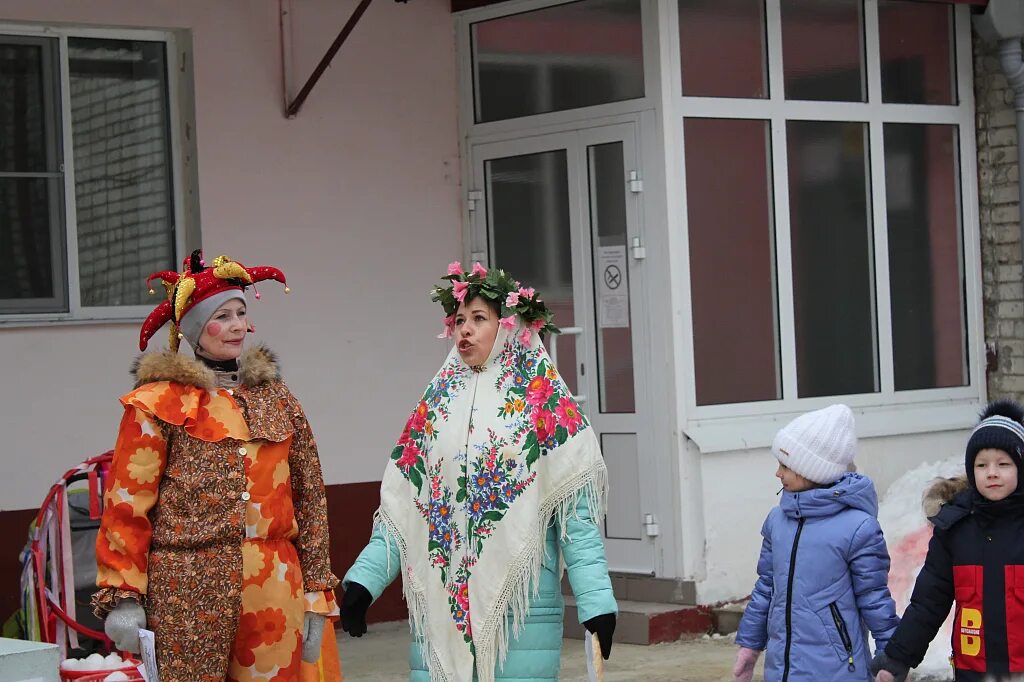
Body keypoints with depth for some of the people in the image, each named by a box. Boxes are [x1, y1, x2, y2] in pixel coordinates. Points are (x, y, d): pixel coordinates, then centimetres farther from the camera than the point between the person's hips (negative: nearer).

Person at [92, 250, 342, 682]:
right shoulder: (158, 403, 0)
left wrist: (317, 594, 9)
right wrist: (123, 598, -10)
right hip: (187, 595, -4)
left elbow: (309, 498, 13)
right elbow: (126, 504, -4)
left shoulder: (275, 398, 13)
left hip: (274, 592, 4)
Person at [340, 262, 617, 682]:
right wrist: (363, 582, -2)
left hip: (520, 602, -3)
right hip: (442, 600, 3)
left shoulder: (544, 400, 0)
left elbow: (573, 510, -6)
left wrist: (596, 602, -15)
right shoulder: (437, 403, 13)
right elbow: (402, 506, 10)